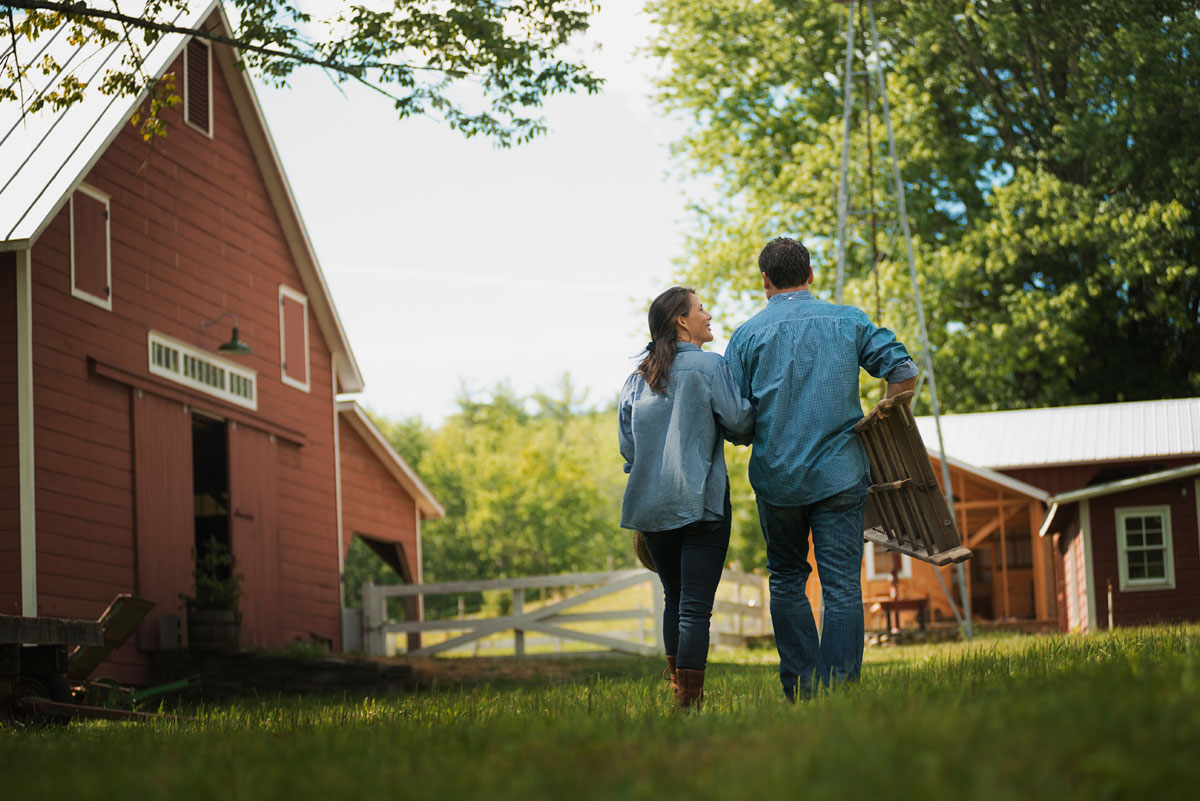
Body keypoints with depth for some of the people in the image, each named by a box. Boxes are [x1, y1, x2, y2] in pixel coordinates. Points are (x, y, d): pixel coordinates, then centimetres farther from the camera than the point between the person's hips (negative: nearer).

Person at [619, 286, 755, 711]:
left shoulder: (637, 378, 11)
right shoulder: (709, 366, -5)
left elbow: (628, 446, 14)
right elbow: (740, 421, -8)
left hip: (651, 505, 6)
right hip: (701, 502, -6)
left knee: (674, 597, 19)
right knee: (695, 606, -6)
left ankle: (678, 689, 20)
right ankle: (689, 705, -9)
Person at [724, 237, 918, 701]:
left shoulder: (748, 335, 1)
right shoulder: (848, 322, 4)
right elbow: (904, 373, 2)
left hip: (776, 477, 0)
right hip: (839, 473, 0)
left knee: (787, 580, 15)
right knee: (842, 586, 0)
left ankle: (800, 686, 12)